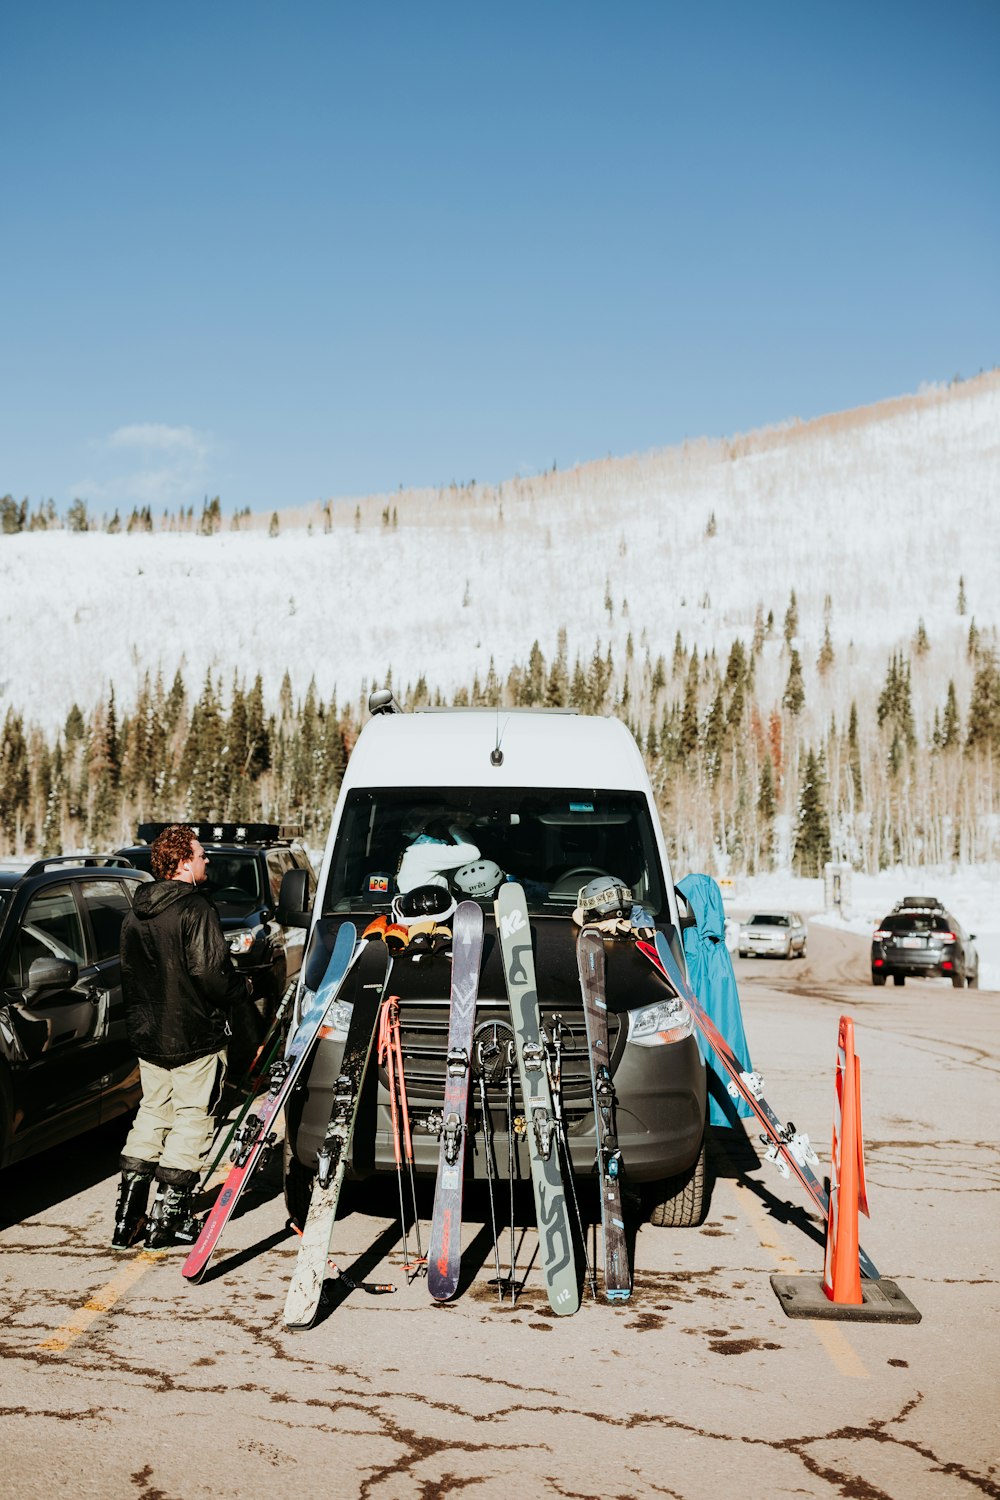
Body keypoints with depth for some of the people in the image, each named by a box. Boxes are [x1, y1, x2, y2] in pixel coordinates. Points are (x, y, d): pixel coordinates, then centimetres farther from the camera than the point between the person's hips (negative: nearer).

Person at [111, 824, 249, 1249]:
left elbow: (130, 974, 15)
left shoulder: (134, 916, 9)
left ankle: (128, 1214, 16)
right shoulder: (196, 910, -17)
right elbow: (211, 972, -24)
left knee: (153, 1113, 18)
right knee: (193, 1118, 3)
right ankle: (168, 1217, 4)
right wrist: (241, 987, -5)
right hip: (195, 1038, -7)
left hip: (148, 1035, 8)